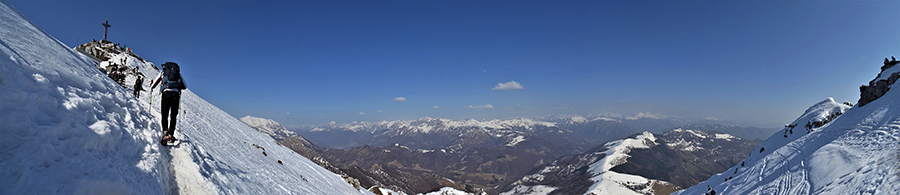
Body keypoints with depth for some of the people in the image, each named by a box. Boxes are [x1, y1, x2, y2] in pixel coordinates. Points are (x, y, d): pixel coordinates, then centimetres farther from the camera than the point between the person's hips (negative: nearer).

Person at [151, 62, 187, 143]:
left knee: (164, 115, 0)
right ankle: (171, 134, 0)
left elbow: (153, 85, 26)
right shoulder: (178, 74, 23)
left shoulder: (162, 73, 21)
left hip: (166, 93, -1)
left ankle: (165, 132, -23)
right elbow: (185, 86, 22)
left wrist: (151, 87, 50)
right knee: (173, 116, 8)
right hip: (176, 94, 1)